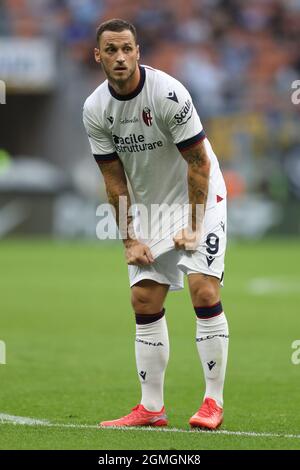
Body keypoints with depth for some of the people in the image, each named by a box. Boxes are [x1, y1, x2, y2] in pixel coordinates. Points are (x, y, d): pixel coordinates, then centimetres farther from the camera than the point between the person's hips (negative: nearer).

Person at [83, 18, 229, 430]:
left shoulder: (168, 93, -23)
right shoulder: (95, 110, -7)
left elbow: (199, 164, -16)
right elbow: (115, 181, 1)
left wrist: (193, 227, -16)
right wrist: (130, 240, -3)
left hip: (197, 197, -5)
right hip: (148, 206, 5)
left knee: (204, 290, -16)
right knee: (144, 300, 0)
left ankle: (214, 402, -10)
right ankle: (151, 408, 6)